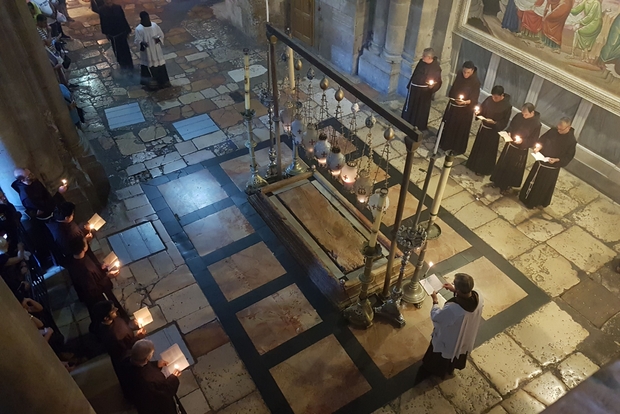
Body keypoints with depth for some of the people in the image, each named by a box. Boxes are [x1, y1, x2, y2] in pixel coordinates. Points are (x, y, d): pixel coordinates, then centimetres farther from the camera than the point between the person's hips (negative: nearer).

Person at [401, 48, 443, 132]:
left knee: (421, 109, 10)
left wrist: (432, 86, -34)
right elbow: (414, 74, 7)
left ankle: (420, 126, 28)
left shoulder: (436, 67, -19)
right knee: (410, 106, 18)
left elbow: (438, 81, -12)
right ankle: (407, 123, 37)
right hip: (414, 88, 5)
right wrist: (409, 86, 12)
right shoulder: (421, 62, -5)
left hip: (424, 91, -5)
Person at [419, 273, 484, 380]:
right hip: (466, 337, 5)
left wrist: (435, 301, -11)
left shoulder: (452, 308, -46)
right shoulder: (478, 297, -29)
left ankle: (432, 369, 55)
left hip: (449, 339, -5)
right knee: (458, 351, 36)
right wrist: (454, 291, -3)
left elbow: (436, 317, -26)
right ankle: (451, 369, 63)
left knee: (440, 356, 27)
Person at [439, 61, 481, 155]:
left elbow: (474, 99, -22)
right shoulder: (459, 74, -9)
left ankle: (457, 148, 27)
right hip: (453, 105, 6)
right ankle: (445, 143, 40)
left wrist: (465, 102, -39)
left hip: (464, 109, -6)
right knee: (448, 124, 20)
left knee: (460, 128, 8)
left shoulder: (475, 82, -25)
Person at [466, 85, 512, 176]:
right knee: (478, 145, 20)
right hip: (483, 127, 5)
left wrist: (494, 122, -29)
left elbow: (504, 122, -16)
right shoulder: (489, 99, -8)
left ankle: (483, 169, 25)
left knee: (488, 150, 9)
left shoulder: (507, 106, -21)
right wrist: (478, 112, -13)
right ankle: (473, 164, 41)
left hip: (493, 131, -5)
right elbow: (482, 108, 8)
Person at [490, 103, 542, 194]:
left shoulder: (537, 124, -21)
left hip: (521, 150, -5)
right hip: (510, 145, 5)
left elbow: (533, 141, -16)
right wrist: (508, 133, -12)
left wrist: (522, 141, -29)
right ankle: (498, 181, 39)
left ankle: (507, 186, 29)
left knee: (513, 169, 10)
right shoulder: (518, 116, -8)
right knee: (503, 164, 19)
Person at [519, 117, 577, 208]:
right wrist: (538, 147, -14)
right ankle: (525, 197, 41)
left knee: (544, 186, 12)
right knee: (532, 180, 20)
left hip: (552, 168, -5)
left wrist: (556, 160, -29)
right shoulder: (553, 131, -9)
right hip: (541, 161, 5)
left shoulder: (571, 141, -21)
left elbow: (568, 157, -14)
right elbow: (542, 139, 5)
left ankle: (532, 202, 30)